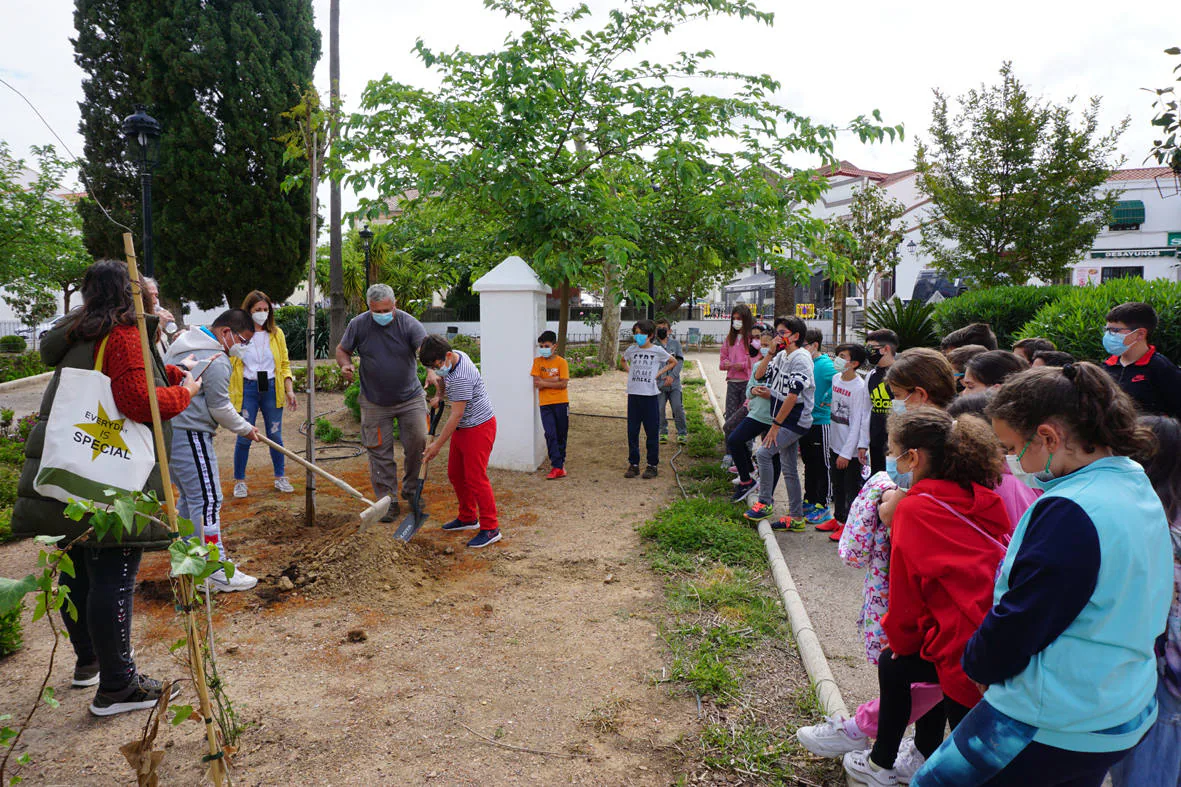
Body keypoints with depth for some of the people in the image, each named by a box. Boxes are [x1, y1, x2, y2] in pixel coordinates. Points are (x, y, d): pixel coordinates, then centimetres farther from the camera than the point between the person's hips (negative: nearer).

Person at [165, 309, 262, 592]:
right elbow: (220, 409, -12)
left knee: (189, 495, 19)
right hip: (189, 434, -10)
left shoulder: (181, 344, 15)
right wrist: (246, 429, 3)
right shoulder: (217, 361, -16)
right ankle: (218, 572, -5)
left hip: (167, 428, 10)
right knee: (207, 500, -7)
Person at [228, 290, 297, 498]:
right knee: (244, 437, 1)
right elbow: (228, 365, -1)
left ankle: (280, 477, 21)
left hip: (271, 388, 2)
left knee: (275, 435, 8)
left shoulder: (277, 333, 8)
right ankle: (239, 481, 15)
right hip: (247, 389, -2)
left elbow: (285, 365, 10)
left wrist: (290, 391, 2)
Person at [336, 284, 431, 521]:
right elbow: (342, 349, 8)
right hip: (375, 402, 1)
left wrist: (431, 370, -47)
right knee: (380, 453, 3)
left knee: (418, 442, -2)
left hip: (410, 398, -1)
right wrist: (345, 365, -15)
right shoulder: (358, 324, -5)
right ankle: (388, 501, 16)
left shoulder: (409, 323, -12)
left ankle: (411, 489, 23)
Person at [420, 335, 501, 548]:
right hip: (463, 427, 10)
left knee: (476, 478, -8)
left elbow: (456, 415, -27)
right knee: (455, 474, 16)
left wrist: (437, 445, -21)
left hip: (479, 428, -10)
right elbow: (442, 377, 25)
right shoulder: (453, 357, 0)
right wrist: (439, 395, 7)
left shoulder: (461, 378, -30)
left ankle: (490, 529, 1)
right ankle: (467, 518, 32)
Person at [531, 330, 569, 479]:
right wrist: (554, 380, -12)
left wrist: (544, 382, -12)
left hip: (561, 402, -1)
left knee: (561, 435, 8)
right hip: (545, 404, 1)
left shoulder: (561, 362, -3)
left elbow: (563, 384, -12)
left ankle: (560, 461, 25)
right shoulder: (537, 361, 3)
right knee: (550, 435, -7)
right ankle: (557, 467, -7)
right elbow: (536, 383, -5)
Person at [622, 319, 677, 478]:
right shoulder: (632, 350, 6)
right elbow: (623, 361, 27)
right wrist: (629, 371, 10)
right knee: (632, 431, 6)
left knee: (651, 432, 2)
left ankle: (652, 465, 12)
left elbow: (673, 362, 11)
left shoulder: (657, 351, -3)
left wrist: (658, 373, 1)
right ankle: (633, 464, 15)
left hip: (650, 395, -3)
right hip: (633, 394, 3)